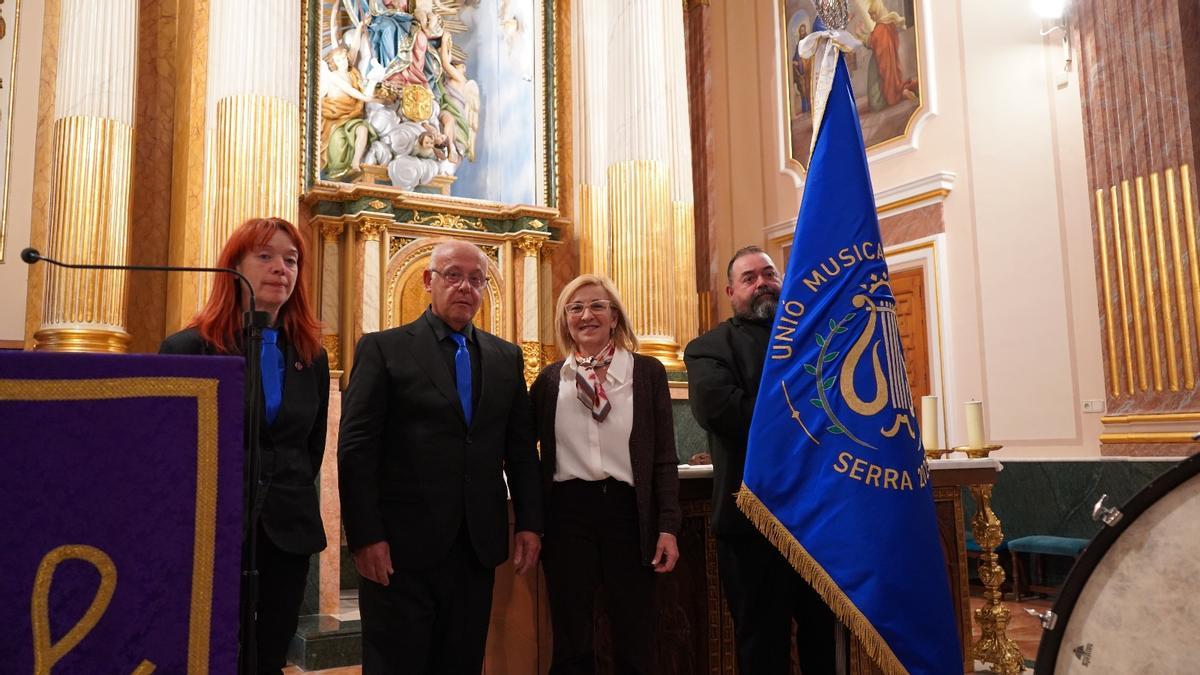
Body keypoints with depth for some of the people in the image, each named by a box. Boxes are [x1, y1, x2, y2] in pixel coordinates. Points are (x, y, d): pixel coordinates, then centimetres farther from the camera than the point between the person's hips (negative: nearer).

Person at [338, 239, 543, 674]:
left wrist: (529, 523, 4)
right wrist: (365, 536, -13)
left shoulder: (507, 357, 11)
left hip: (477, 548, 4)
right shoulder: (383, 349, -1)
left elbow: (522, 448, 11)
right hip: (401, 548, -3)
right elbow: (356, 448, -7)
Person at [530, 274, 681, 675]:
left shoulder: (647, 372, 2)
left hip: (629, 511, -1)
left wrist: (668, 526, -5)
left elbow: (664, 457, 1)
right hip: (567, 513, 1)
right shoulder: (550, 379, 6)